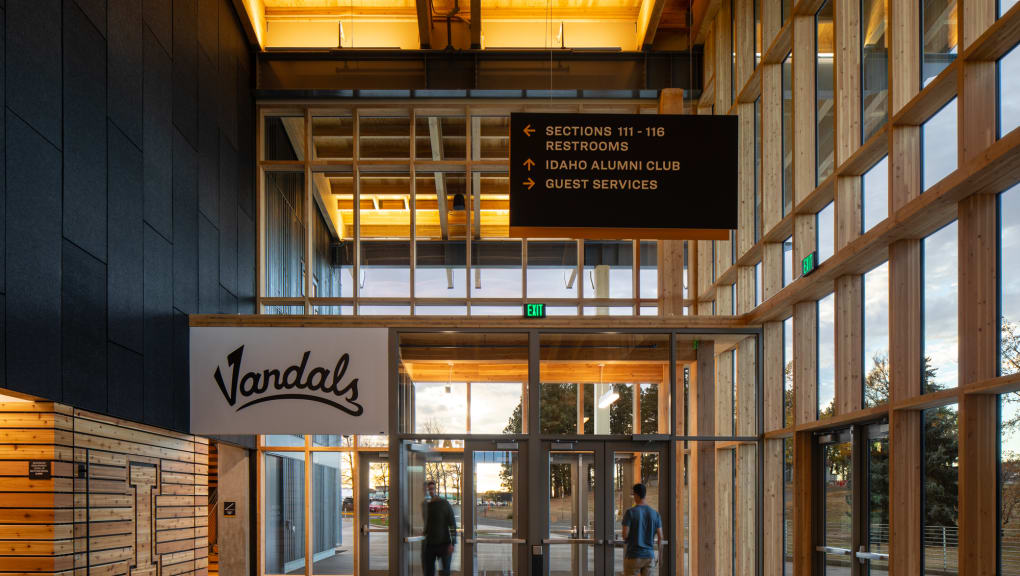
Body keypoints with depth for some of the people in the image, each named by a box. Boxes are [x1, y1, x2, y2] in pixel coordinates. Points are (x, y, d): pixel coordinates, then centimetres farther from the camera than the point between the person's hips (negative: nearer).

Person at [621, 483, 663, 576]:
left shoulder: (630, 512, -11)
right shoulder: (655, 513, 3)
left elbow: (625, 535, -14)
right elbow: (660, 536, 2)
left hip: (633, 555, -4)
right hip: (649, 555, 5)